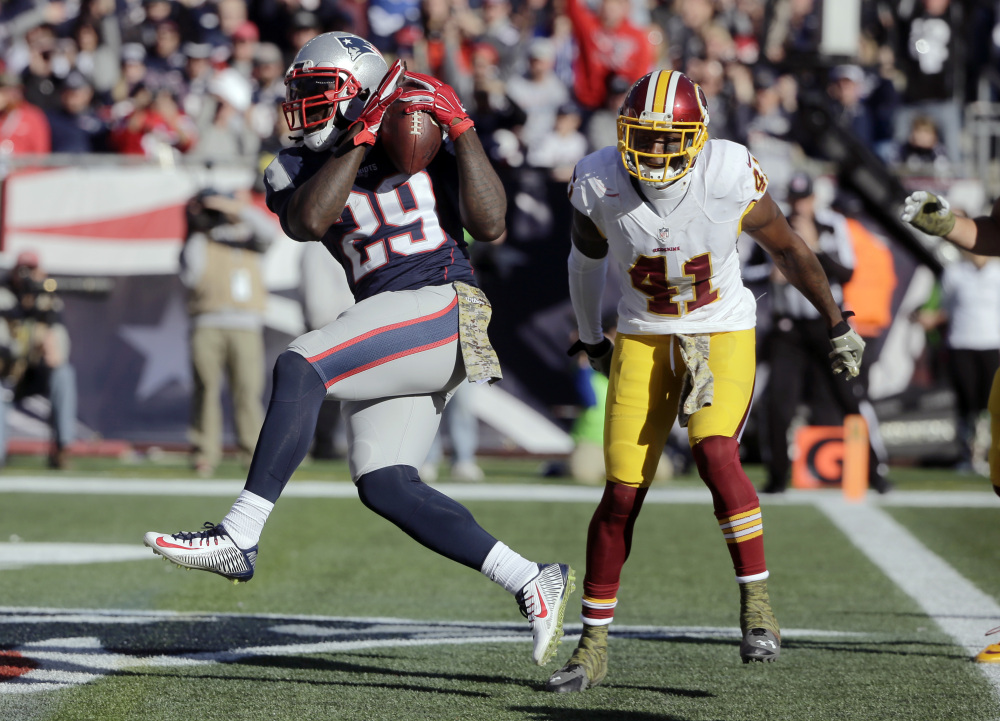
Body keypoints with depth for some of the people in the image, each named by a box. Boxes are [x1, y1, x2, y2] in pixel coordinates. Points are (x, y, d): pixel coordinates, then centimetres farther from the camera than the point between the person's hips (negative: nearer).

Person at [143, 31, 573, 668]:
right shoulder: (297, 168, 14)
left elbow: (489, 226, -5)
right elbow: (307, 221, -10)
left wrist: (461, 128, -7)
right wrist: (363, 137, -11)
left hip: (443, 306, -7)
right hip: (389, 323, 7)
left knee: (299, 369, -24)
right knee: (385, 487, -1)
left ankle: (238, 538, -28)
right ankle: (531, 583, 6)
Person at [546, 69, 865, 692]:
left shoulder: (731, 178, -20)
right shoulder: (600, 185, -15)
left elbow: (789, 249, -3)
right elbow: (585, 261, 7)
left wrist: (838, 325, 7)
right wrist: (590, 338, 20)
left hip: (723, 336, -2)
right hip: (643, 339, 2)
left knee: (715, 455, -27)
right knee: (623, 494, -2)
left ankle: (757, 605, -14)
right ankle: (593, 646, 9)